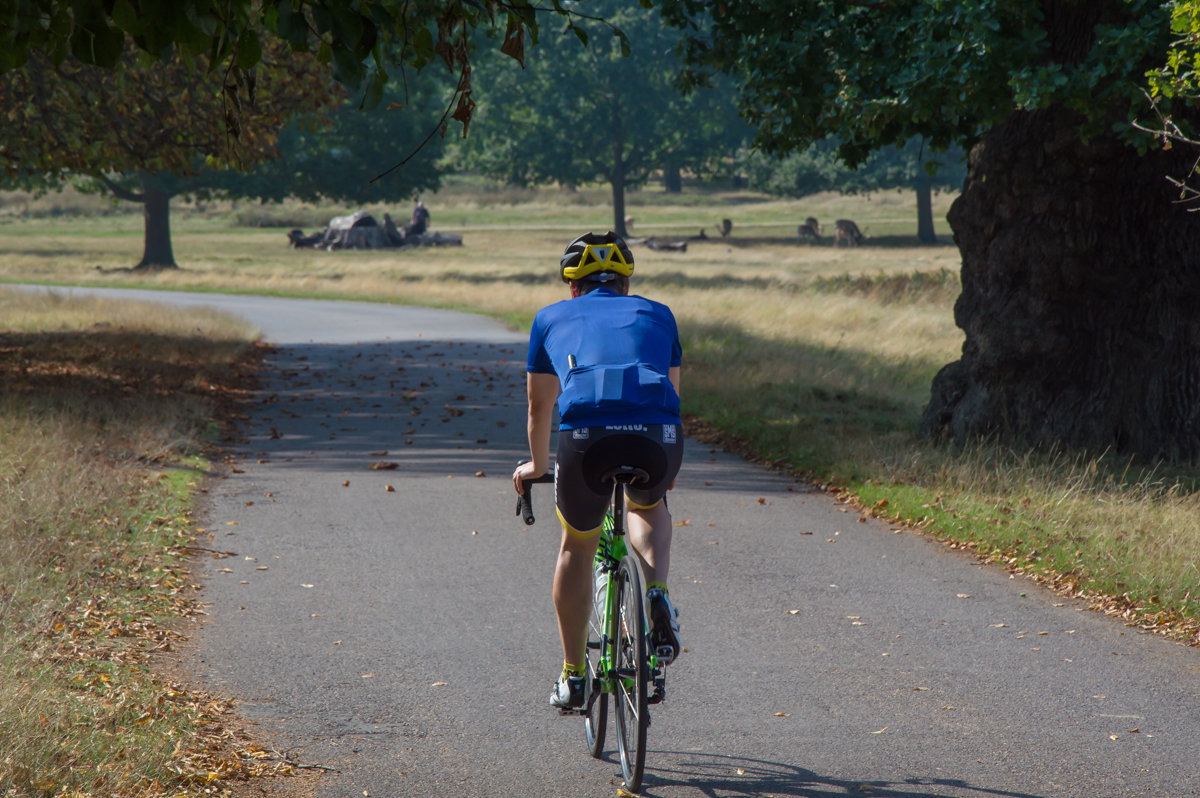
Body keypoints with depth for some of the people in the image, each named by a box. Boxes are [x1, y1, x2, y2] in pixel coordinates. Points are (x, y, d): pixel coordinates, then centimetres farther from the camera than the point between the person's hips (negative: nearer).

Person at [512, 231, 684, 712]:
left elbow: (540, 408, 37)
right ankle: (658, 593, 7)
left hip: (585, 437, -1)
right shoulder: (657, 315, 31)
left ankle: (573, 677, 30)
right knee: (648, 508, 36)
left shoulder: (552, 319, 28)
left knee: (577, 547, 26)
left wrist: (537, 465, 57)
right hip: (657, 438, 1)